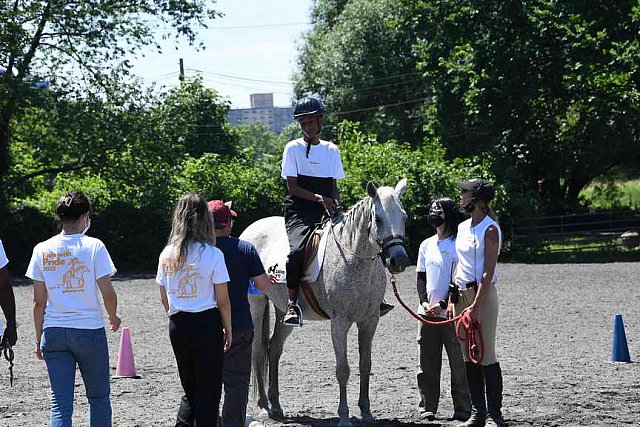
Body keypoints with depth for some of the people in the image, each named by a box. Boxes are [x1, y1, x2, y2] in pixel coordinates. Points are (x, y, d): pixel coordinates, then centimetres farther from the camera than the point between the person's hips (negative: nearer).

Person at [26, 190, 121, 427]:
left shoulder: (42, 250, 1)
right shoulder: (94, 247, -7)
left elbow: (39, 301, 3)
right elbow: (108, 293, -8)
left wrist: (39, 338, 12)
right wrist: (114, 318, 12)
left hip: (53, 333, 2)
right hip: (89, 330, -2)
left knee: (60, 402, 2)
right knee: (98, 398, 13)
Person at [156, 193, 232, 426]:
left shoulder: (167, 254, 2)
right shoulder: (212, 255, -11)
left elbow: (164, 298, 8)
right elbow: (222, 300, -8)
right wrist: (228, 329, 3)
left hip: (177, 325, 4)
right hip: (206, 324, -4)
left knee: (190, 389, 16)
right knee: (208, 390, 5)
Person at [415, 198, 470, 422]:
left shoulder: (458, 244, -5)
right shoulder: (427, 245, 12)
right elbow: (421, 277, 13)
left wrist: (443, 304, -16)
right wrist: (424, 302, -3)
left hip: (451, 312, -5)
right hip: (428, 312, 5)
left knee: (458, 362, -2)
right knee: (428, 363, 7)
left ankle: (462, 409, 4)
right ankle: (427, 407, 14)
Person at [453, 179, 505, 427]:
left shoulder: (490, 229, -10)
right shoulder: (463, 227, 14)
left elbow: (488, 272, -16)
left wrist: (476, 305, -22)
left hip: (483, 294, -8)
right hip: (462, 294, 8)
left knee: (486, 356, -8)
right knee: (469, 357, 8)